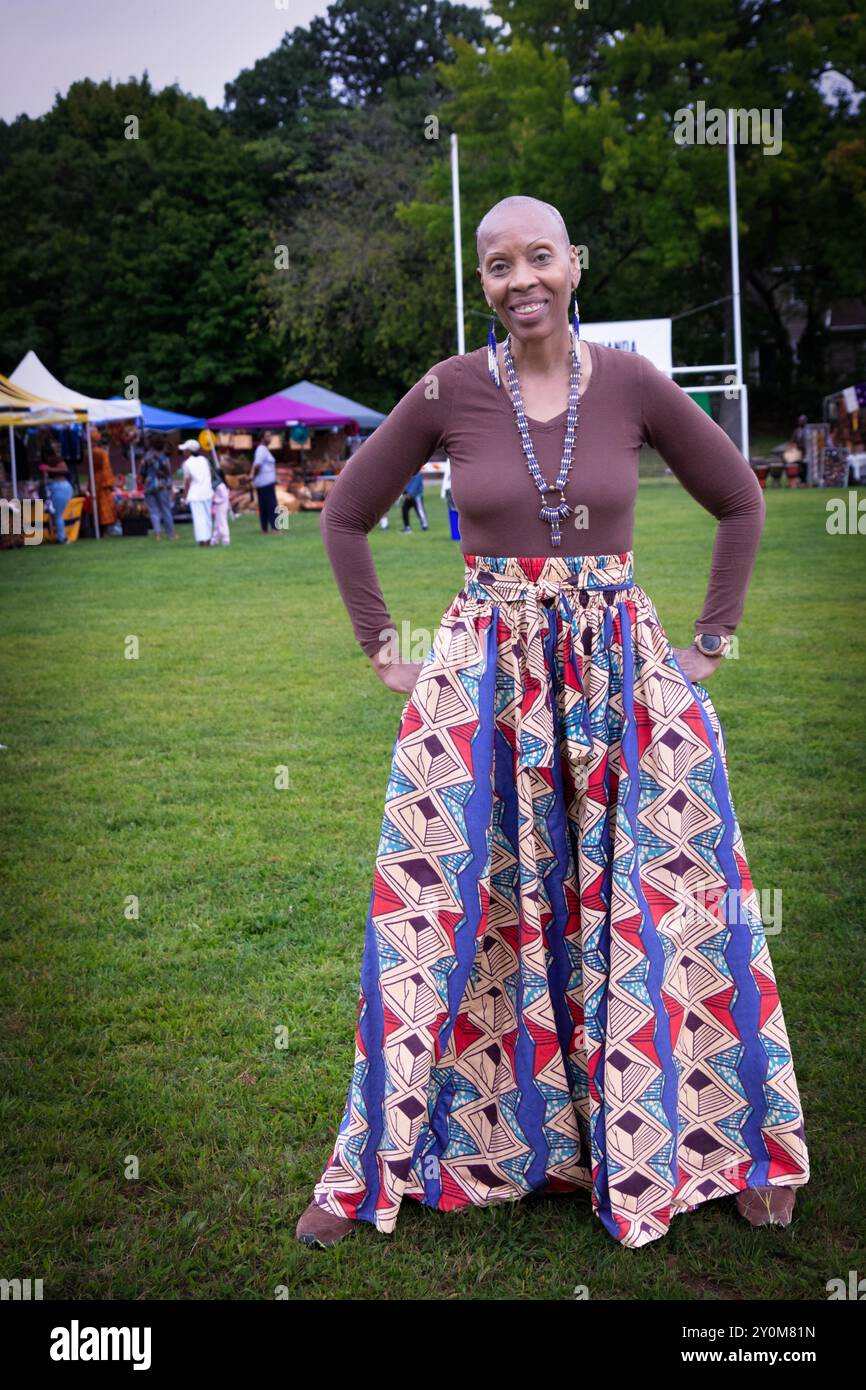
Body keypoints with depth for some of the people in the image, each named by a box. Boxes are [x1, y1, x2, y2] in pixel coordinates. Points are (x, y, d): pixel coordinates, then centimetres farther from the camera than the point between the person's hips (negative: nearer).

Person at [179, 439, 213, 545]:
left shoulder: (187, 463, -5)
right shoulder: (203, 460, 9)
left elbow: (188, 480, -7)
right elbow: (210, 474, 12)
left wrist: (185, 495, -1)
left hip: (194, 494, -4)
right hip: (207, 492, 4)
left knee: (198, 517, -4)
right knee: (207, 516, 12)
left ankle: (202, 539, -10)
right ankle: (208, 538, 17)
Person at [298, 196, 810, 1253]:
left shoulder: (633, 384, -1)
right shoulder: (448, 391, -2)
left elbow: (739, 501, 11)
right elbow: (344, 516, 8)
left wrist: (711, 641, 7)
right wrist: (383, 650, 5)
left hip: (624, 677, 1)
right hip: (482, 679, 0)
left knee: (672, 909, 5)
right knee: (440, 912, 1)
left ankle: (731, 1146, 26)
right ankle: (380, 1165, 17)